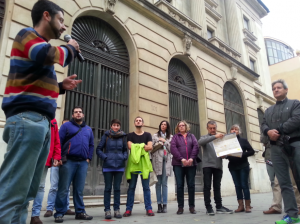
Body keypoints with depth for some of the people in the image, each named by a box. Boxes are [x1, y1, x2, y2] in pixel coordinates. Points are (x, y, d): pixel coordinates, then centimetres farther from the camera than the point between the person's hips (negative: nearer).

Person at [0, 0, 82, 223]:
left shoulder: (40, 44, 28)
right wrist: (70, 48, 0)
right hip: (27, 118, -9)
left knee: (25, 191, 6)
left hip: (41, 121, 9)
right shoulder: (27, 34, 3)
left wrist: (61, 86, 18)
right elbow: (49, 56, -21)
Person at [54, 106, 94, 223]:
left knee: (79, 189, 9)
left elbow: (91, 145, 19)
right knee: (63, 189, -1)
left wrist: (89, 158, 8)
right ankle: (59, 213, 9)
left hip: (83, 163, 4)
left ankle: (80, 212, 16)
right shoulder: (66, 125, 5)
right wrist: (59, 157, -8)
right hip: (68, 161, -3)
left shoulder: (88, 129, 18)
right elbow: (59, 142, -2)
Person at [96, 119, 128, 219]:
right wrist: (104, 157, -10)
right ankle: (107, 210, 14)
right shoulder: (106, 136, 1)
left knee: (117, 188, 8)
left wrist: (124, 157, -3)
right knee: (108, 188, 4)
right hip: (108, 166, -1)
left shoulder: (123, 137, 6)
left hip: (119, 166, 2)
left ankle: (117, 209, 17)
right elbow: (99, 149, 3)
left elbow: (125, 150, 14)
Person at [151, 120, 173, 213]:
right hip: (157, 160, 0)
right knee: (158, 183, -2)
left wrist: (165, 141, -1)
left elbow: (171, 149, 5)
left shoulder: (170, 137, 15)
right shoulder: (155, 136, 14)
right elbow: (152, 147, 7)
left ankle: (164, 204, 2)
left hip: (166, 160, 1)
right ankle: (159, 204, 3)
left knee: (164, 183, -2)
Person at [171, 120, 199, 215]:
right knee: (179, 185, -1)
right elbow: (173, 148, -3)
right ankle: (180, 207, 7)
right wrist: (181, 159, -15)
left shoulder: (191, 136, 17)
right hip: (178, 164, -1)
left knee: (191, 185, 2)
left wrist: (191, 158, -13)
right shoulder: (175, 136, 12)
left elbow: (196, 147, 3)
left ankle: (192, 206, 12)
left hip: (191, 163, 1)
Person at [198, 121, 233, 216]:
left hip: (218, 165, 3)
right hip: (207, 165, -3)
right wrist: (214, 136, -23)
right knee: (207, 186, 0)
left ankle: (219, 206, 15)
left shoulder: (221, 138, 18)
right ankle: (208, 207, 5)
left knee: (217, 187, 9)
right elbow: (200, 142, -16)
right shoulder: (204, 137, 8)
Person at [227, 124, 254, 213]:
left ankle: (248, 206, 6)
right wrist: (227, 156, -13)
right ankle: (241, 206, 8)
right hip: (233, 166, 2)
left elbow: (251, 151, -1)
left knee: (244, 185, -2)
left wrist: (242, 154, -14)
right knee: (237, 186, 4)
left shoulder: (243, 140, 4)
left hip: (243, 166, -2)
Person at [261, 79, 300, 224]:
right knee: (284, 183, 1)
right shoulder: (268, 110, 24)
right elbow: (263, 125, 11)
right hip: (276, 148, 4)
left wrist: (277, 130, -12)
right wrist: (268, 131, -12)